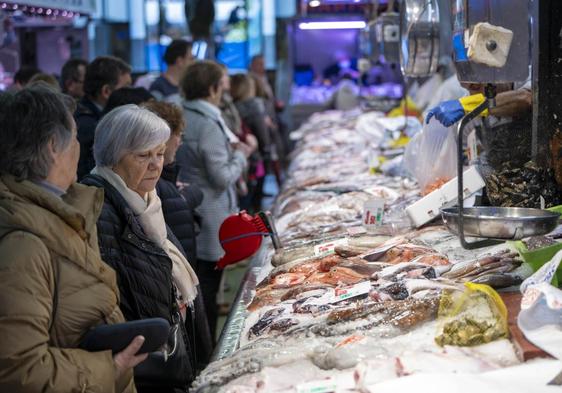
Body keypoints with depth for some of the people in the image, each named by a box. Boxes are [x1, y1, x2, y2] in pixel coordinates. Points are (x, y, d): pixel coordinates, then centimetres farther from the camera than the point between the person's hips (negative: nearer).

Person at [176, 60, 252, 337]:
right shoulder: (208, 125, -19)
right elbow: (222, 177, -19)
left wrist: (227, 150, 12)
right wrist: (240, 155, -3)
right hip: (208, 219, -7)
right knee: (207, 290, 3)